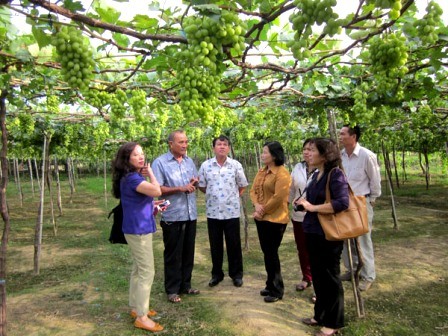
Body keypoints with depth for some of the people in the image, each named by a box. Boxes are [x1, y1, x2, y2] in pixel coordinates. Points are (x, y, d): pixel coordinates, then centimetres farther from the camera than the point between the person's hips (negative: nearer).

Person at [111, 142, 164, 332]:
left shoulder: (136, 176, 12)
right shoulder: (130, 177, -20)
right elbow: (156, 191, -29)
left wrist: (152, 206, 8)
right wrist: (150, 172, -14)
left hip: (139, 228, 10)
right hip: (138, 229, -10)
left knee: (138, 270, 18)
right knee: (147, 272, -4)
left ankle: (136, 307, 31)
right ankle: (142, 317, 6)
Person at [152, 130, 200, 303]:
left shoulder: (189, 161, 11)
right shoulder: (160, 162, -9)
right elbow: (157, 189, -15)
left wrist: (194, 183, -5)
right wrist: (181, 188, -19)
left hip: (190, 215, 6)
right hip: (172, 216, -6)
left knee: (188, 252, 14)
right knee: (173, 254, 6)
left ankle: (185, 285, 29)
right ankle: (172, 289, 20)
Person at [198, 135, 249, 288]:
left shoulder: (236, 165, -2)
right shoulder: (205, 165, 0)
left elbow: (242, 186, 7)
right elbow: (202, 186, 9)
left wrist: (233, 197, 3)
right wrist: (213, 195, 6)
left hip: (232, 211, -1)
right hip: (213, 211, 1)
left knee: (234, 245, 8)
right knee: (215, 245, 12)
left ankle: (236, 274, 24)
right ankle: (216, 274, 27)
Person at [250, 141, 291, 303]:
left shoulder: (282, 173, -15)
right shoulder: (261, 172, 11)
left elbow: (278, 197, -21)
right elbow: (253, 190, 9)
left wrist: (263, 210, -14)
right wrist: (256, 205, -10)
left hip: (275, 219, -8)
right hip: (262, 218, 8)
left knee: (271, 253, 0)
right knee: (267, 252, 15)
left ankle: (277, 290, 17)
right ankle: (271, 285, 30)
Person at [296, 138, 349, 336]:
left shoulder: (336, 174, -17)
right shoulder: (316, 175, 8)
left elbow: (342, 203, -30)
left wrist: (312, 207, -24)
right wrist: (304, 203, 1)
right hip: (313, 232, 8)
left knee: (330, 278, 7)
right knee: (317, 276, 19)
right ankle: (320, 315, 37)